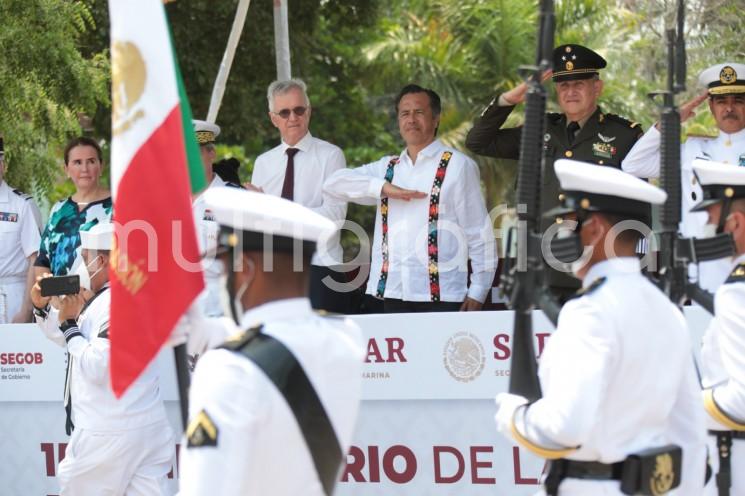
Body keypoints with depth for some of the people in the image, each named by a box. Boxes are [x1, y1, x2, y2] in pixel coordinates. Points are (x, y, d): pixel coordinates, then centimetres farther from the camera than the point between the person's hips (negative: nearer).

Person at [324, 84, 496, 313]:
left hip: (442, 295, -5)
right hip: (394, 294, 5)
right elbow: (334, 182, 8)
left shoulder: (458, 166, 2)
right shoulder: (387, 168, 17)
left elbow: (479, 232, -1)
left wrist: (477, 292, -6)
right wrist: (384, 187, -7)